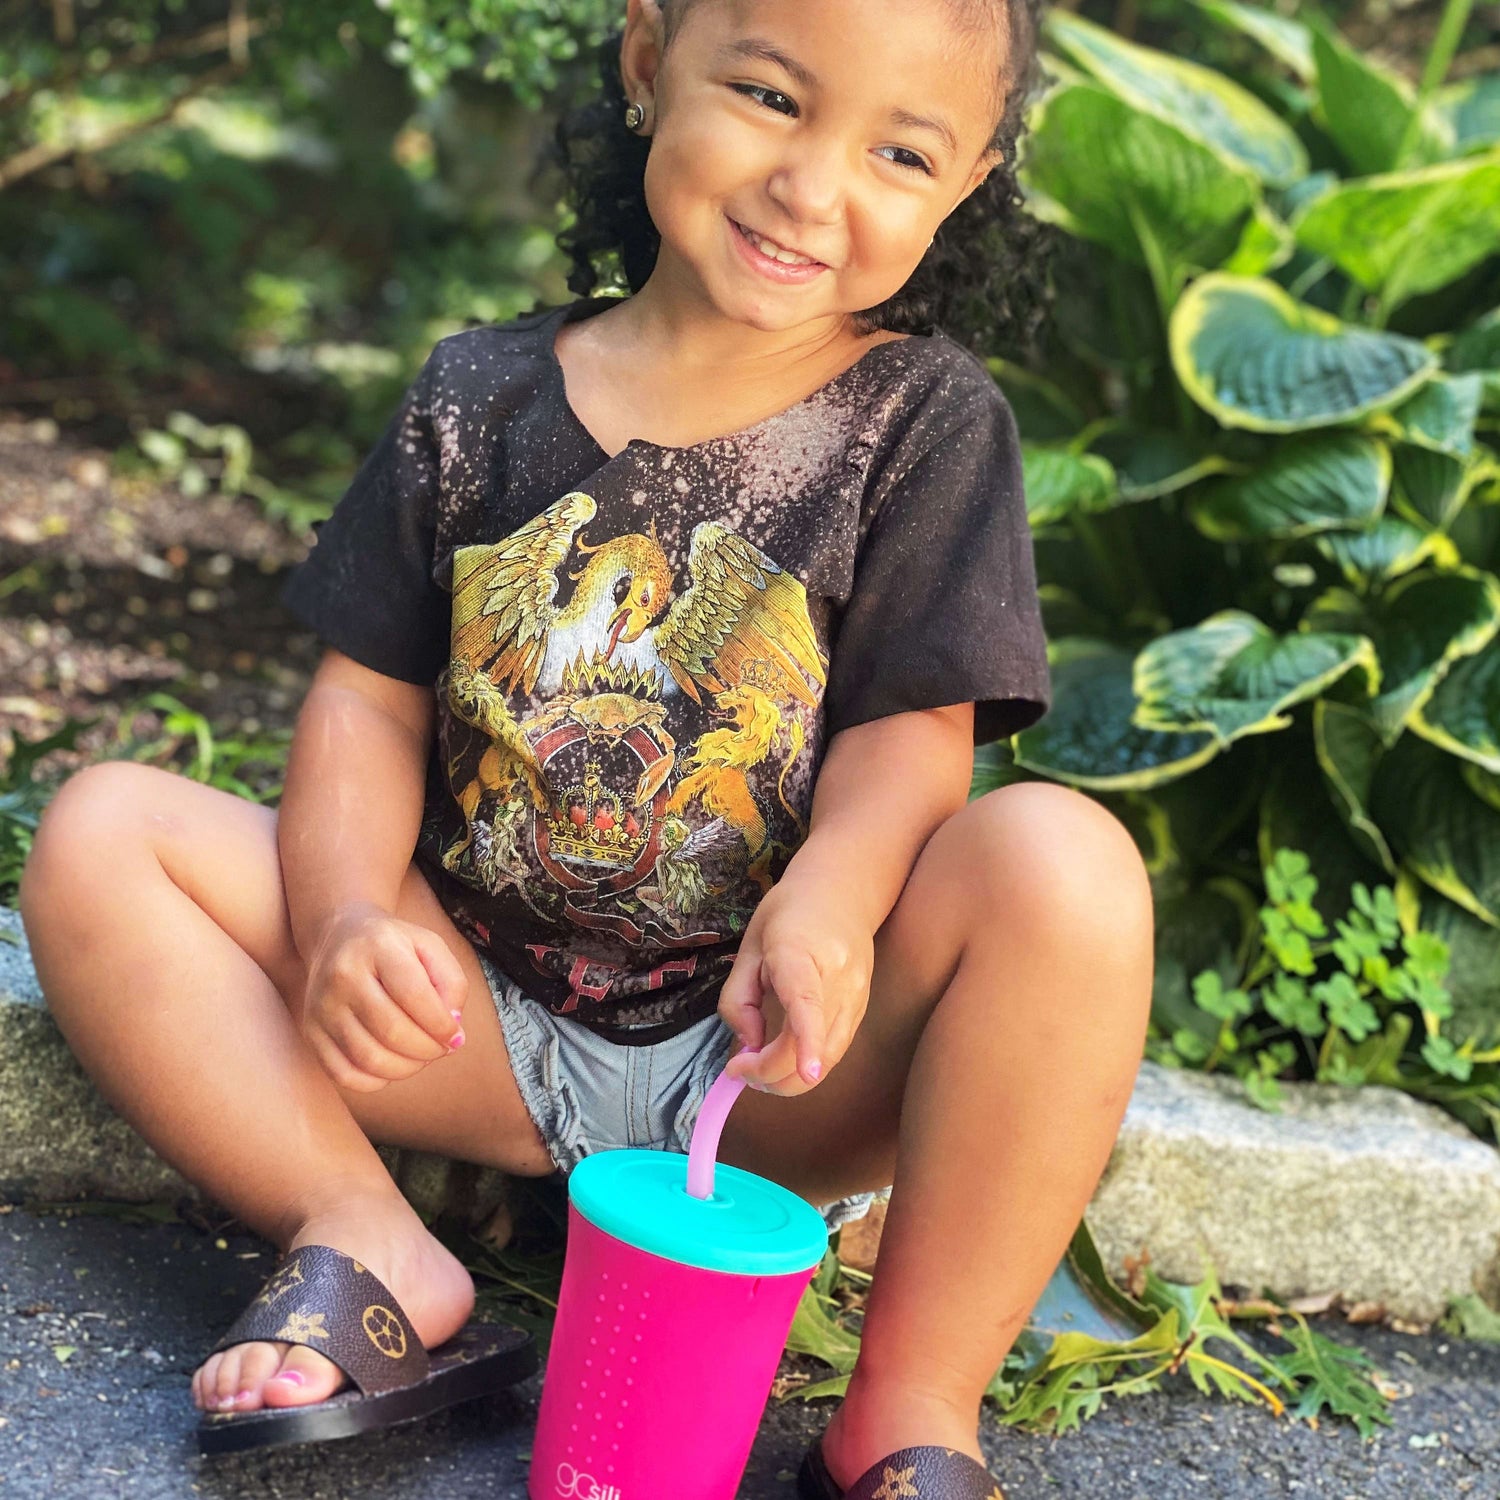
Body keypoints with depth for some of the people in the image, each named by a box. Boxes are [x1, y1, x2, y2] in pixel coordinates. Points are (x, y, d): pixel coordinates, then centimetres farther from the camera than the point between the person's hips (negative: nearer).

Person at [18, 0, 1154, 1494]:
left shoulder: (929, 418, -1)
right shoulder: (480, 397, 5)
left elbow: (913, 727, -9)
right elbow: (370, 695, 5)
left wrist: (827, 901, -31)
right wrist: (347, 911, -15)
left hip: (771, 1053, -2)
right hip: (483, 1020, 3)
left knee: (1065, 862, -31)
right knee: (98, 834, -10)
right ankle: (362, 1236, -18)